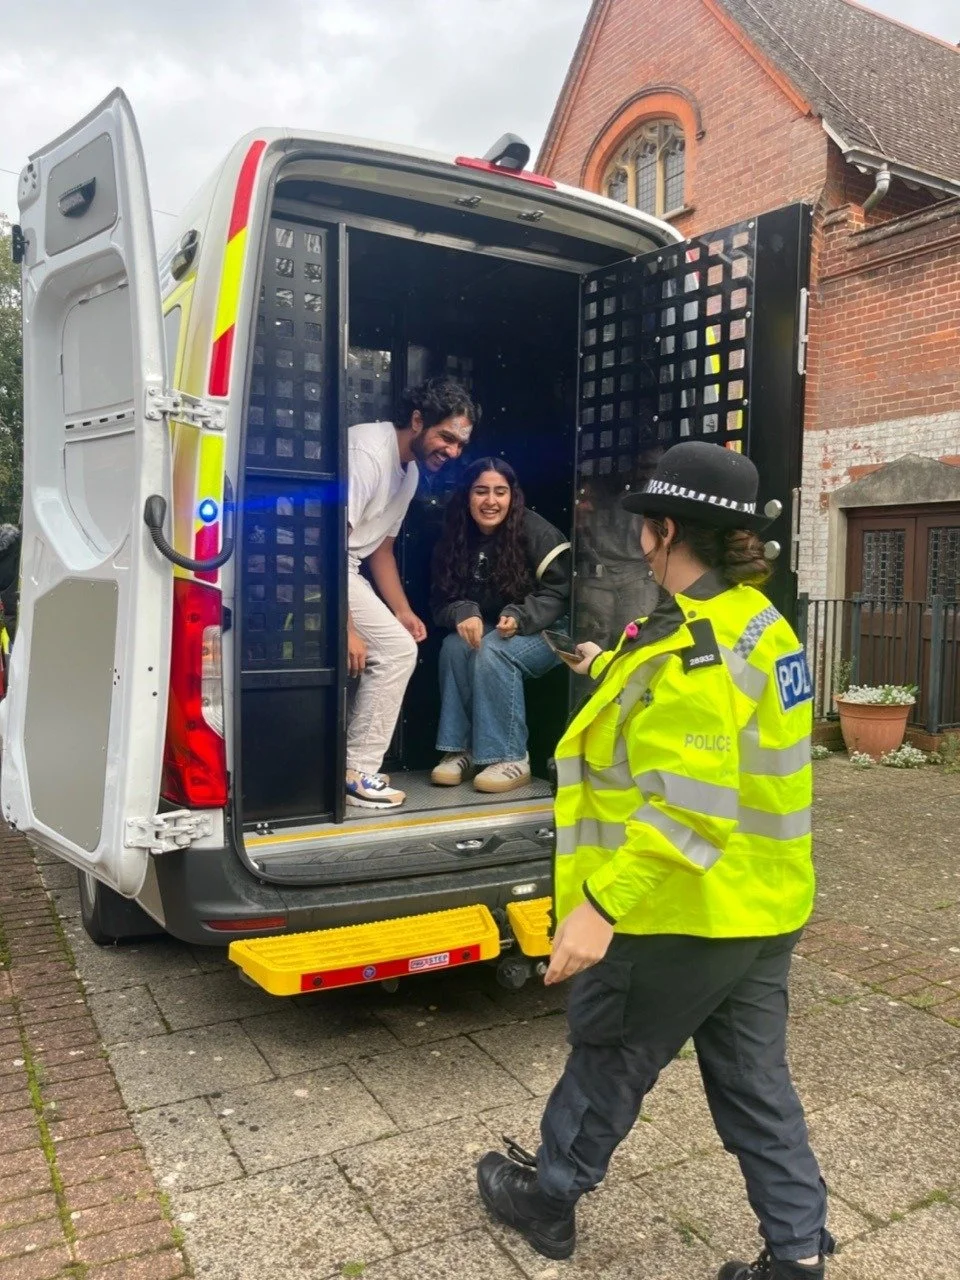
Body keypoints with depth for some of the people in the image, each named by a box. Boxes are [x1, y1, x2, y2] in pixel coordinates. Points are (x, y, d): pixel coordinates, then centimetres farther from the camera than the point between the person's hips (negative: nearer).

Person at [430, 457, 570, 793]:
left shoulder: (537, 532, -14)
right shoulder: (456, 540, 1)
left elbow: (560, 593, -15)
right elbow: (443, 599, 1)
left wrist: (520, 618, -31)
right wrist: (464, 614, -23)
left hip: (545, 633, -4)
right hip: (487, 632, 5)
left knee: (492, 651, -32)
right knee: (454, 646, -26)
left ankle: (511, 759, -25)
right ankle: (460, 749, -17)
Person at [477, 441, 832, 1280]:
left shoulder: (687, 649, -25)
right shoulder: (759, 622, 6)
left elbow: (685, 806, -33)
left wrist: (602, 904, -34)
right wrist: (610, 668, 38)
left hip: (684, 912, -8)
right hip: (760, 903, 9)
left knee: (608, 1059, 14)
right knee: (755, 1081, 19)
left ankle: (547, 1199, 37)